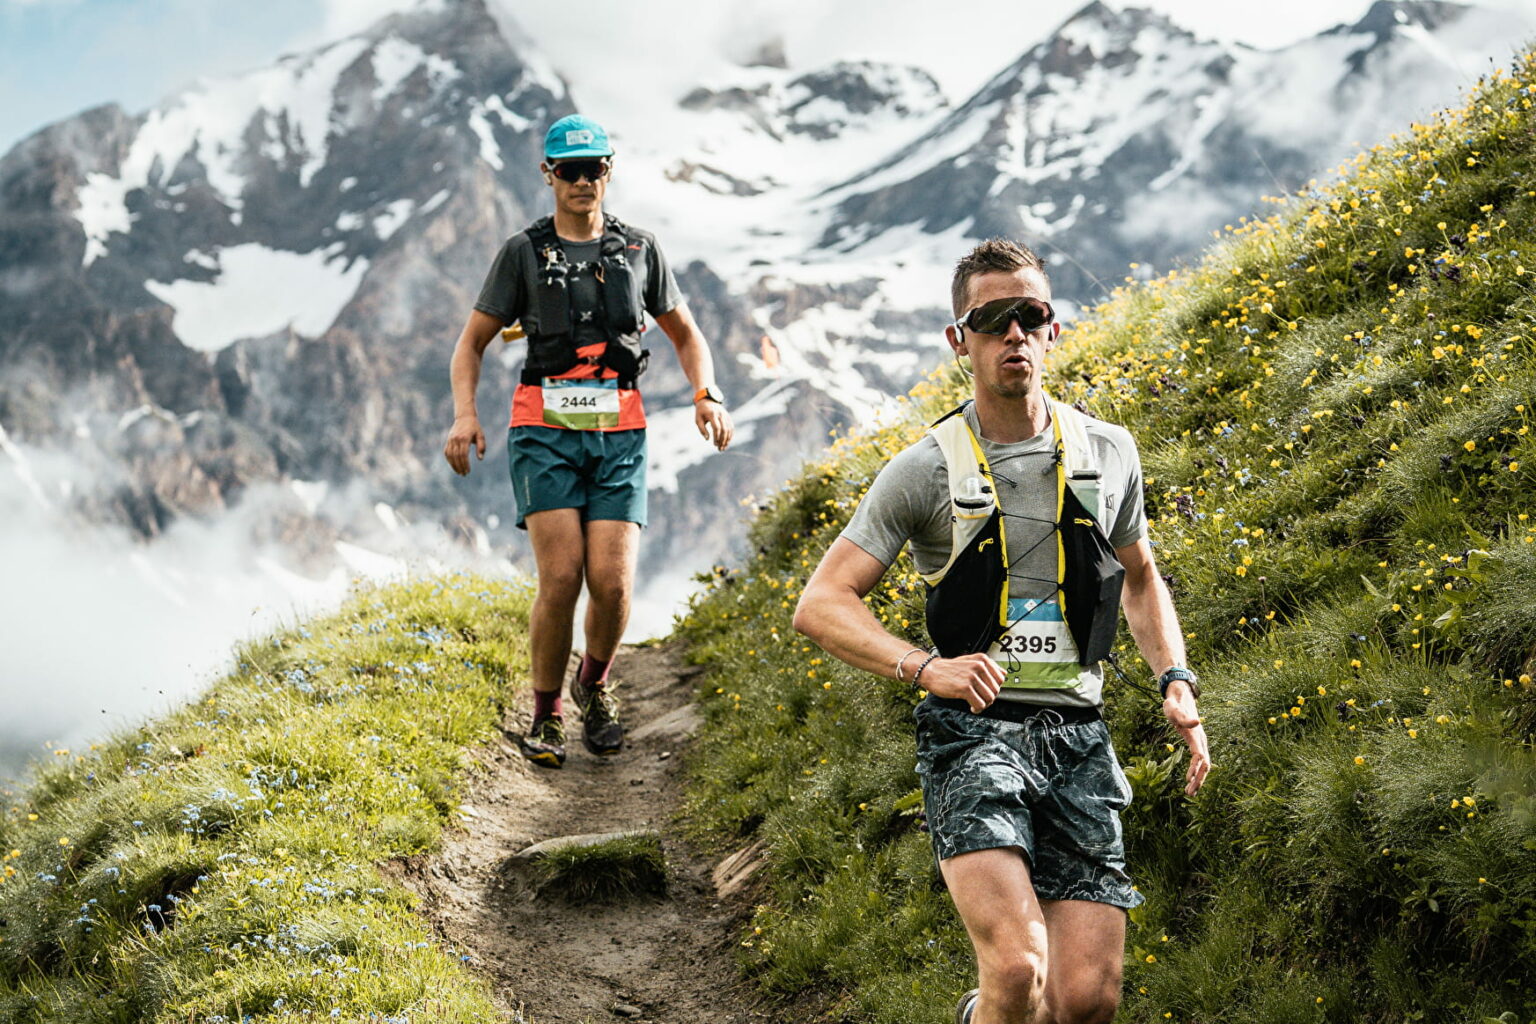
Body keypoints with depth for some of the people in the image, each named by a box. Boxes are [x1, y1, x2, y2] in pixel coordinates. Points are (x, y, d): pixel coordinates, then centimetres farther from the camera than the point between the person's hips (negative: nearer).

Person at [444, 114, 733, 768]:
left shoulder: (639, 249, 11)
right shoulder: (524, 252, 5)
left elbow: (684, 333, 20)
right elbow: (473, 341, 8)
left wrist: (707, 394, 2)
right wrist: (465, 414, -9)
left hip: (619, 436, 2)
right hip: (546, 431, -1)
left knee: (612, 580, -11)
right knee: (561, 578, -14)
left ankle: (594, 685, 19)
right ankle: (546, 712, 6)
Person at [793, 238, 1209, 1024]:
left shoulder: (1108, 454, 9)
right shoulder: (926, 472, -2)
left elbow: (1139, 578, 26)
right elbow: (820, 606, -6)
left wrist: (1176, 682, 10)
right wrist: (925, 667, -22)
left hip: (1077, 738, 4)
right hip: (974, 731, -4)